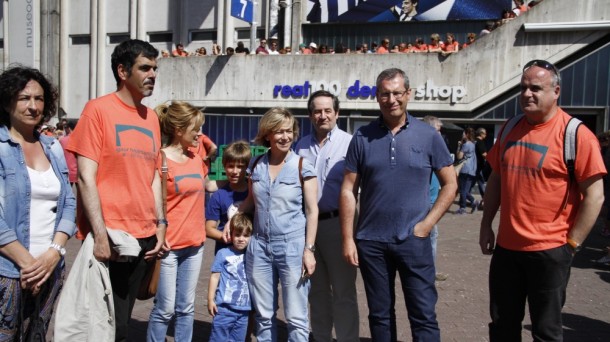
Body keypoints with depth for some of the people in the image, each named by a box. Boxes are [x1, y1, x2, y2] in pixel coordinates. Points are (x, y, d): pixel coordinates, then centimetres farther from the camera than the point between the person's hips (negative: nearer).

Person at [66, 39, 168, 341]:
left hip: (144, 237, 6)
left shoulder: (151, 117, 11)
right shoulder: (98, 109, -7)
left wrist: (160, 225, 8)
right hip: (109, 237, -6)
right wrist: (100, 234, -17)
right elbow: (86, 177, -12)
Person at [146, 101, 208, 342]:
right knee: (165, 309, 3)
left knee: (186, 308, 13)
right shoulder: (160, 160, -12)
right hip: (169, 245, -6)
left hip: (194, 243, 6)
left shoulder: (196, 159, 8)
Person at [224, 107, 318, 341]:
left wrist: (309, 249, -11)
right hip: (259, 245, 4)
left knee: (296, 317, 2)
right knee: (263, 315, 14)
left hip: (292, 246, -4)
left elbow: (312, 211, -6)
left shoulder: (302, 167, -7)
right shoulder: (256, 166, 5)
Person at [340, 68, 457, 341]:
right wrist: (348, 238, -3)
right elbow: (348, 190, 1)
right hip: (371, 241, 1)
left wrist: (427, 223, -6)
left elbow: (450, 184, 4)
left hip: (414, 240, -1)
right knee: (379, 314, 14)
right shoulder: (362, 137, 1)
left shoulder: (428, 136, -1)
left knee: (423, 314, 5)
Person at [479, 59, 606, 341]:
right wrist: (486, 226, 10)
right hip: (506, 247, 5)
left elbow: (594, 195, -13)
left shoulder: (576, 135, -12)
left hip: (549, 251, -5)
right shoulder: (511, 130, 6)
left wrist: (572, 243, -12)